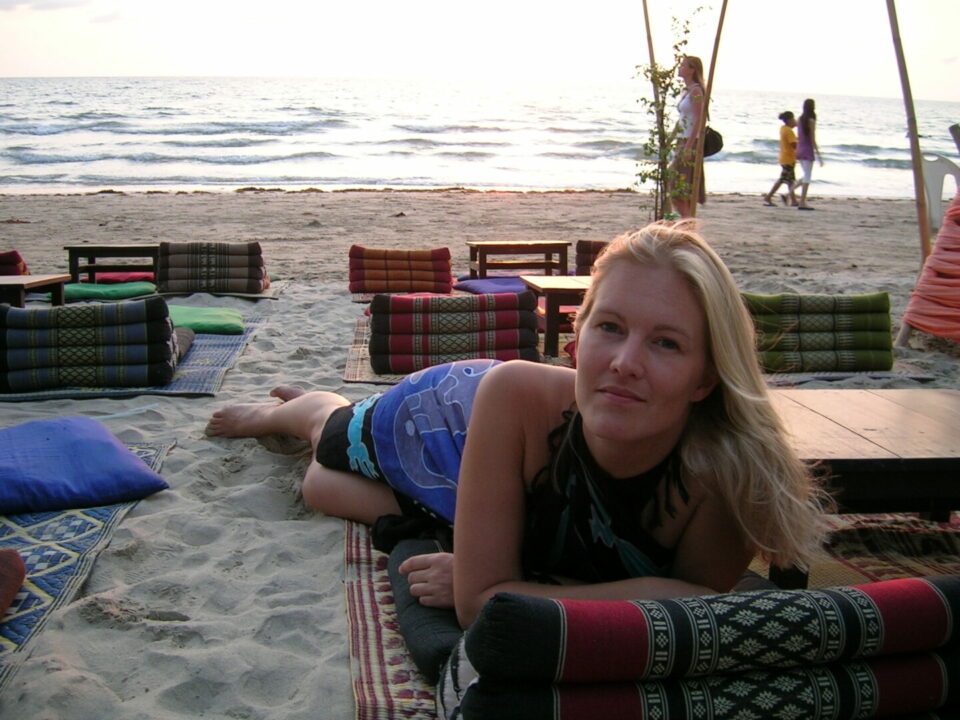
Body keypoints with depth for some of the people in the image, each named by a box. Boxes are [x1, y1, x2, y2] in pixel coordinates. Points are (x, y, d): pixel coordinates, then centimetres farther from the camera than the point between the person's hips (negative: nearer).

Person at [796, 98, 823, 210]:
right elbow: (812, 139, -14)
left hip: (799, 150, 8)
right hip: (807, 150, -7)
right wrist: (818, 155, -12)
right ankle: (802, 203, -5)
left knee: (806, 176, 19)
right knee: (807, 177, -3)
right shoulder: (811, 121, -13)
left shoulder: (800, 119, 8)